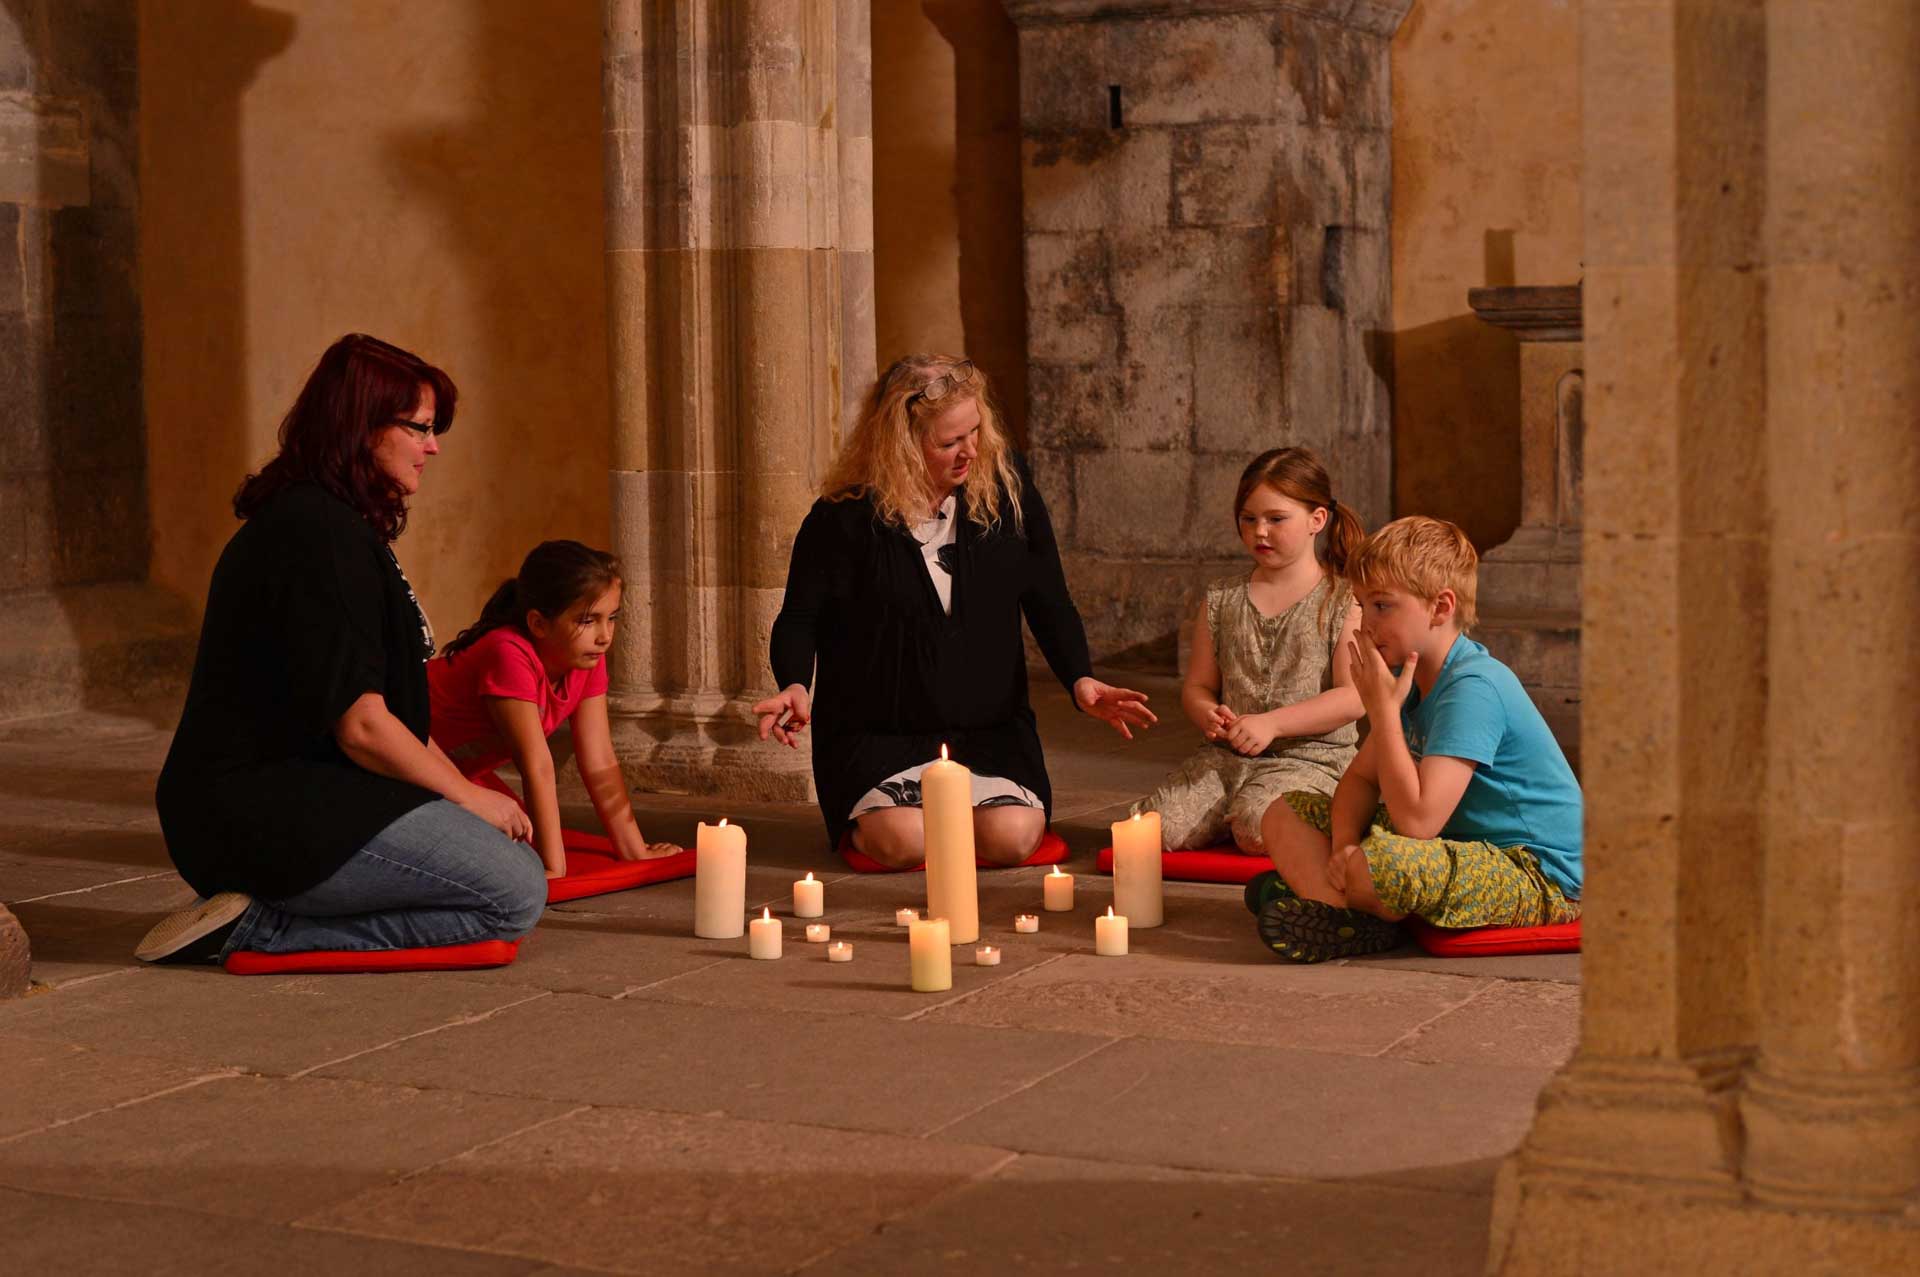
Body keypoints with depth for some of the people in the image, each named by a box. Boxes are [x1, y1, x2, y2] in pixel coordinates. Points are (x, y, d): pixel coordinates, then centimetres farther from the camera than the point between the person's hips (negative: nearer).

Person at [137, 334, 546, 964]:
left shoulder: (314, 519, 18)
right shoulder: (321, 535, -17)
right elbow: (362, 725, -19)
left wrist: (461, 786, 11)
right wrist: (467, 794, -5)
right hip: (262, 812, -11)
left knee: (514, 862, 13)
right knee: (515, 894, -17)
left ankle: (262, 919, 5)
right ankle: (262, 924, -12)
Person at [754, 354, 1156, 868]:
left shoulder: (1006, 485, 1)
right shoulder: (845, 517, -8)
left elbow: (1049, 600, 7)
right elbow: (800, 618, -1)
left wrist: (1080, 679, -10)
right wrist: (796, 685, -23)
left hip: (990, 729, 3)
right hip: (877, 735, -2)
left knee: (1011, 837, -23)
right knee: (903, 841, -28)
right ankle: (859, 818, 10)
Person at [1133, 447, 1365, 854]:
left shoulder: (1344, 600, -1)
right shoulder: (1221, 600, 13)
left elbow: (1354, 697, -10)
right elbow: (1197, 686, 15)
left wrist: (1272, 722, -19)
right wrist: (1208, 714, -11)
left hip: (1309, 757, -4)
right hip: (1226, 755, 4)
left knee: (1258, 834, -34)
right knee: (1157, 828, -20)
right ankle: (1228, 817, 9)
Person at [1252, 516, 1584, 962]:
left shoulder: (1473, 688, -24)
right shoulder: (1409, 675, 7)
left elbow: (1417, 820, -30)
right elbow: (1360, 777, 10)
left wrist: (1382, 709, -22)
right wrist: (1344, 842, -12)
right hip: (1459, 841, 10)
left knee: (1382, 865, -39)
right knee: (1289, 814, 6)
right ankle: (1350, 913, -19)